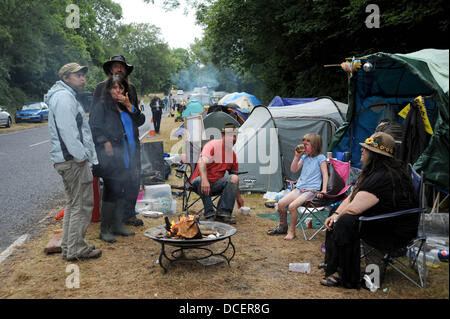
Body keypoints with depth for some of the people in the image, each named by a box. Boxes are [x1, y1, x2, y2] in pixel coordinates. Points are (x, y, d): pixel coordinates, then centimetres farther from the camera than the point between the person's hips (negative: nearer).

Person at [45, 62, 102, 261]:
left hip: (69, 160, 11)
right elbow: (67, 131, -22)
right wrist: (81, 156, -20)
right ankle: (76, 250, 2)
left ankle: (68, 248, 24)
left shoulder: (66, 96, 23)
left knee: (73, 203, 16)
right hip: (73, 160, -11)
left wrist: (83, 154, 19)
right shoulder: (64, 96, -12)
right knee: (82, 204, -5)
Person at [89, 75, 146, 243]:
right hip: (111, 159, -6)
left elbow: (140, 120, 6)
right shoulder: (102, 106, 1)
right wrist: (105, 142, -18)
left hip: (127, 158, 7)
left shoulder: (127, 107, 19)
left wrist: (129, 106, -5)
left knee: (123, 192, 11)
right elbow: (94, 127, -8)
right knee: (111, 192, -7)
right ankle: (104, 229, 3)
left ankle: (117, 225, 23)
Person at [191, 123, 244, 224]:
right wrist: (204, 180, -45)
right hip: (201, 182, -5)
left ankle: (223, 213, -23)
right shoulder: (212, 145, -12)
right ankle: (209, 213, -28)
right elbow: (202, 163, -28)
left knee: (234, 178, -22)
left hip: (216, 185, 5)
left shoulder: (233, 155, 8)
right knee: (200, 180, -39)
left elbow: (234, 175, 19)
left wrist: (238, 197, 21)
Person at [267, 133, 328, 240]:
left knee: (292, 206, -26)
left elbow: (325, 175, -6)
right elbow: (293, 170, 13)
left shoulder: (320, 158, -3)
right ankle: (283, 227, 14)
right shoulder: (304, 157, 15)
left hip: (312, 190, -6)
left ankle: (291, 231, -7)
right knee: (281, 203, -8)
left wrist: (324, 190, -14)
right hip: (299, 187, 7)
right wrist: (297, 156, 3)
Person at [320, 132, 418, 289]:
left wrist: (339, 216, -9)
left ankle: (347, 278, -12)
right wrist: (335, 215, -4)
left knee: (346, 222, -26)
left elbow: (353, 209, -30)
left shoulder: (382, 178, -28)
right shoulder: (374, 172, 7)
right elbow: (351, 197, 9)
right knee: (335, 221, 9)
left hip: (396, 233, -11)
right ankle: (332, 267, 12)